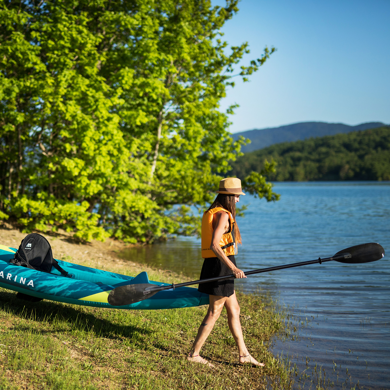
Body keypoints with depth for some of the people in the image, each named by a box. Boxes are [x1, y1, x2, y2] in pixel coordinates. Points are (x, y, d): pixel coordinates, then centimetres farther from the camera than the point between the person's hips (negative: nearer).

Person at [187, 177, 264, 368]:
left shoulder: (211, 212, 16)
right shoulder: (223, 215, -16)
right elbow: (214, 245, -25)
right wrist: (233, 267, -28)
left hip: (214, 266, 10)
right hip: (220, 266, -10)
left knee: (234, 309, 14)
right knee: (214, 312, -1)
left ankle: (244, 354, 20)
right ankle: (194, 354, 6)